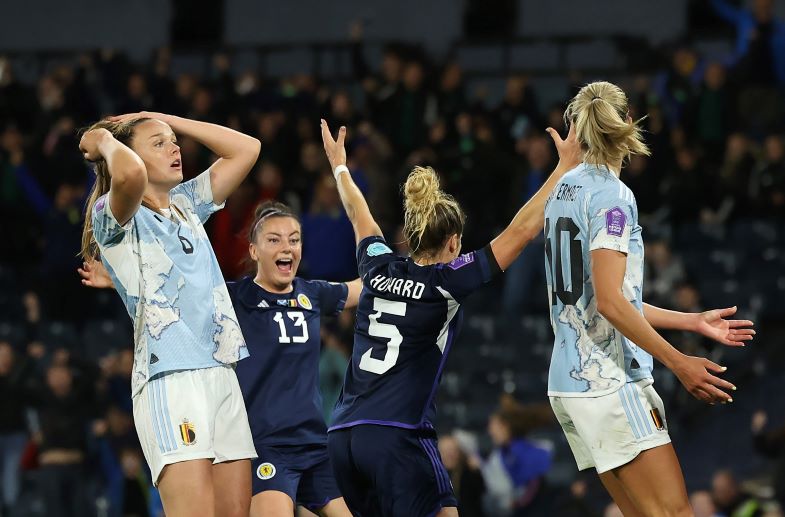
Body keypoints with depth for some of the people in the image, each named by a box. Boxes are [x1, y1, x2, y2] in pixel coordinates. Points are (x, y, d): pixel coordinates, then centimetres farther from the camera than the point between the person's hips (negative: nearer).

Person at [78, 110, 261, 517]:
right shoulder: (115, 216, -1)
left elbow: (245, 149, 22)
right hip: (170, 378, -7)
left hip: (222, 373, 7)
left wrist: (159, 118, 19)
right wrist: (106, 142, -3)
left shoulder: (186, 205, 21)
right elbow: (130, 174, -25)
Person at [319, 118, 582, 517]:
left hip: (342, 435, 7)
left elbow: (360, 218, 32)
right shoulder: (446, 282, -3)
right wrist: (565, 168, 1)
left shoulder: (379, 270, 11)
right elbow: (521, 231, -3)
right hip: (398, 435, -7)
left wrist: (339, 166, 49)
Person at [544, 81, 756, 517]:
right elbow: (610, 302, -18)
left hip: (569, 381, 9)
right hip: (610, 383, -9)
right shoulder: (611, 196, -11)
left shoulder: (564, 191, 15)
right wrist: (679, 363, -14)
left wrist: (694, 322, 22)